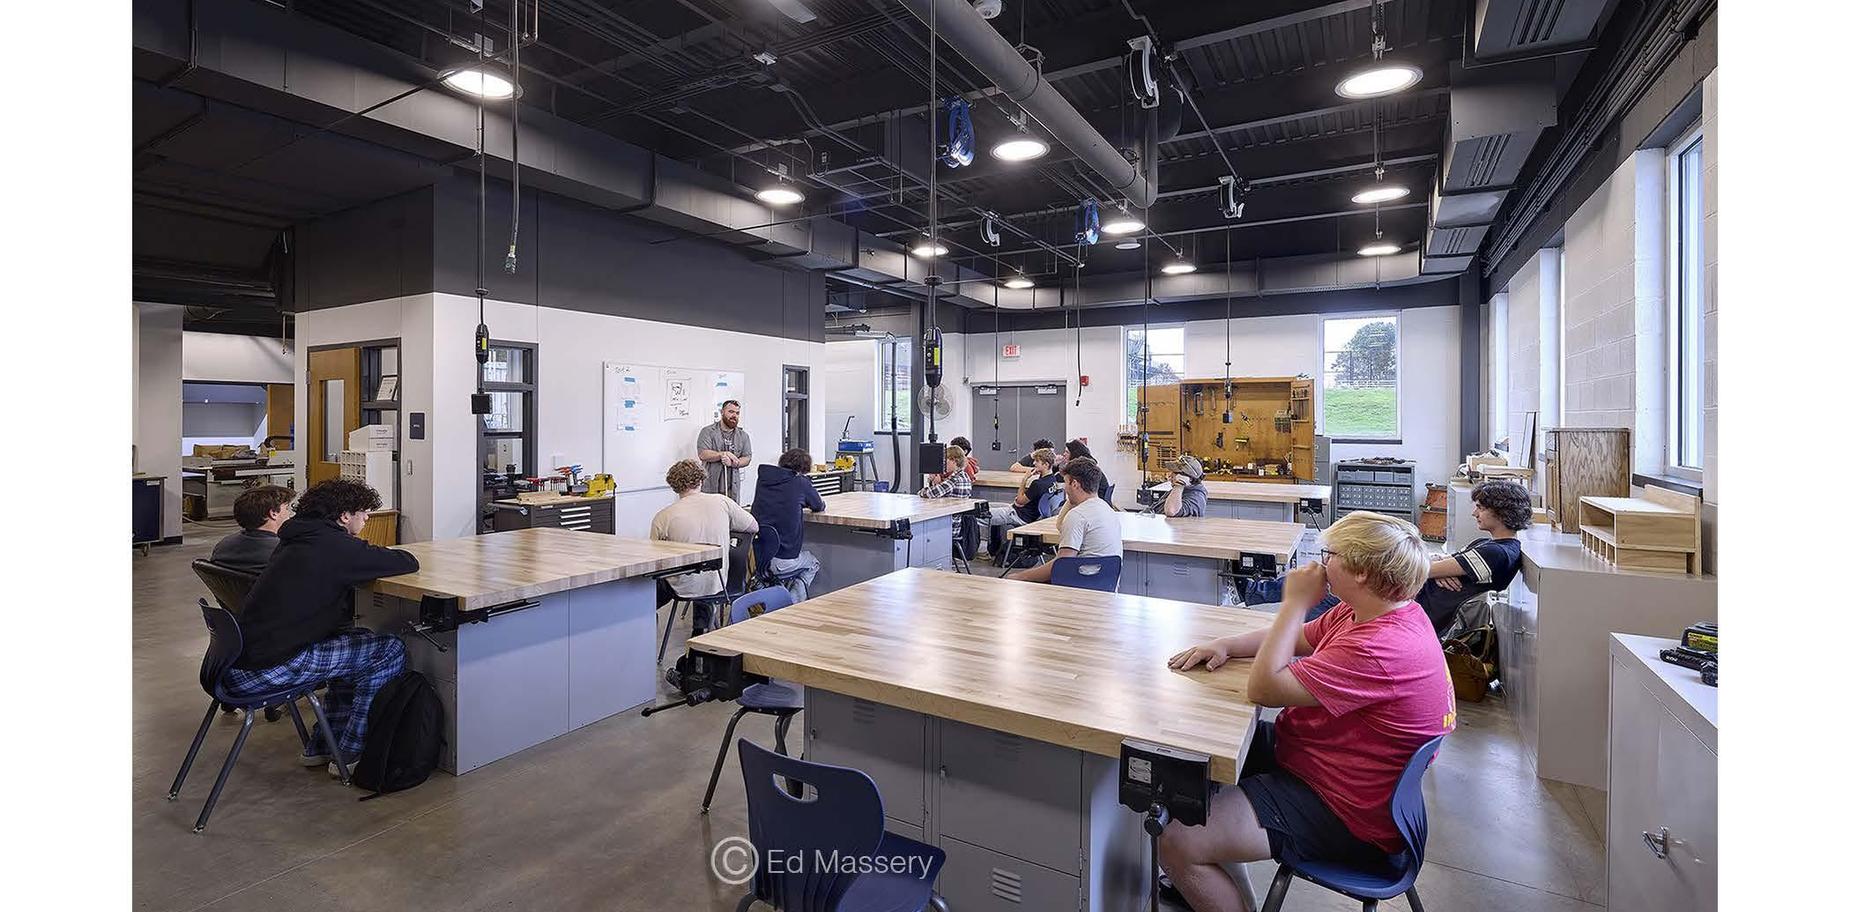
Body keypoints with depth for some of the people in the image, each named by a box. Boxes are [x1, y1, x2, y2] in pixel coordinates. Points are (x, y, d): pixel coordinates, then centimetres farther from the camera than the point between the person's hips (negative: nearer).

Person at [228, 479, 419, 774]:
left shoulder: (296, 540, 14)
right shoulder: (334, 546, -15)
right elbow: (408, 563, -12)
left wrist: (373, 555, 15)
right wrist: (382, 557, 9)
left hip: (237, 661, 10)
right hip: (266, 670, -10)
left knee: (355, 639, 24)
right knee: (390, 650, -7)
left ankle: (321, 747, 28)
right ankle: (351, 755, 3)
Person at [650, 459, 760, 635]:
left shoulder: (663, 517, -13)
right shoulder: (723, 502, -9)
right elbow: (753, 528, 3)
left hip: (683, 587, -2)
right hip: (717, 584, 3)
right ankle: (702, 628, 38)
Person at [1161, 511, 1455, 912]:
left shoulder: (1381, 648, -32)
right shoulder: (1365, 612, 1)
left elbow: (1264, 688, -28)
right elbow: (1299, 638, 16)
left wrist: (1295, 602, -22)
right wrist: (1226, 646, -1)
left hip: (1342, 813, -11)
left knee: (1178, 845, -20)